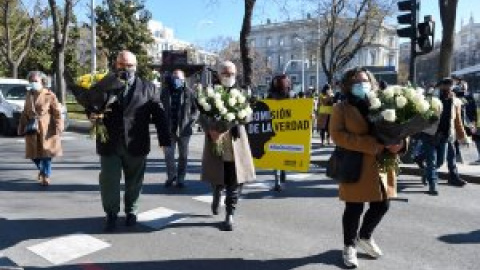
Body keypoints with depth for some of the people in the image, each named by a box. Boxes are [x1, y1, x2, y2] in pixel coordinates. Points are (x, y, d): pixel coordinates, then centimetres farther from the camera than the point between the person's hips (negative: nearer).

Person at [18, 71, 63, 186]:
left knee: (46, 152, -3)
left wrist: (58, 127, -14)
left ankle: (46, 176, 9)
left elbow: (57, 113, -8)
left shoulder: (49, 95, -5)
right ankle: (41, 170, 36)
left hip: (46, 129, -5)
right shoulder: (29, 95, 12)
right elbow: (25, 113, 16)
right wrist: (21, 128, 13)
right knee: (34, 153, 10)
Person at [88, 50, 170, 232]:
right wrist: (92, 114, -14)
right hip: (109, 144, 0)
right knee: (109, 181, 4)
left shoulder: (148, 88, 4)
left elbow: (159, 115, 0)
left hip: (136, 145, 0)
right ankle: (111, 214, 22)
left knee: (134, 182, 12)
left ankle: (131, 211, 32)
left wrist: (164, 140, -8)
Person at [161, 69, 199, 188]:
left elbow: (196, 109, 3)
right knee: (168, 155, 4)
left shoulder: (189, 92, -2)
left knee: (183, 156, 8)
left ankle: (180, 178, 21)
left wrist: (191, 122, -7)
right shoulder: (165, 92, 2)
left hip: (184, 130, -1)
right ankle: (171, 175, 25)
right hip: (169, 129, 1)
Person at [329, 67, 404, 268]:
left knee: (382, 205, 14)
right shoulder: (342, 108, -3)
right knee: (354, 209, 3)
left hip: (381, 166, 5)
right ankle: (350, 246, 26)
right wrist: (371, 145, -23)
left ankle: (365, 237, 40)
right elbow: (337, 134, -15)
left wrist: (399, 143, -13)